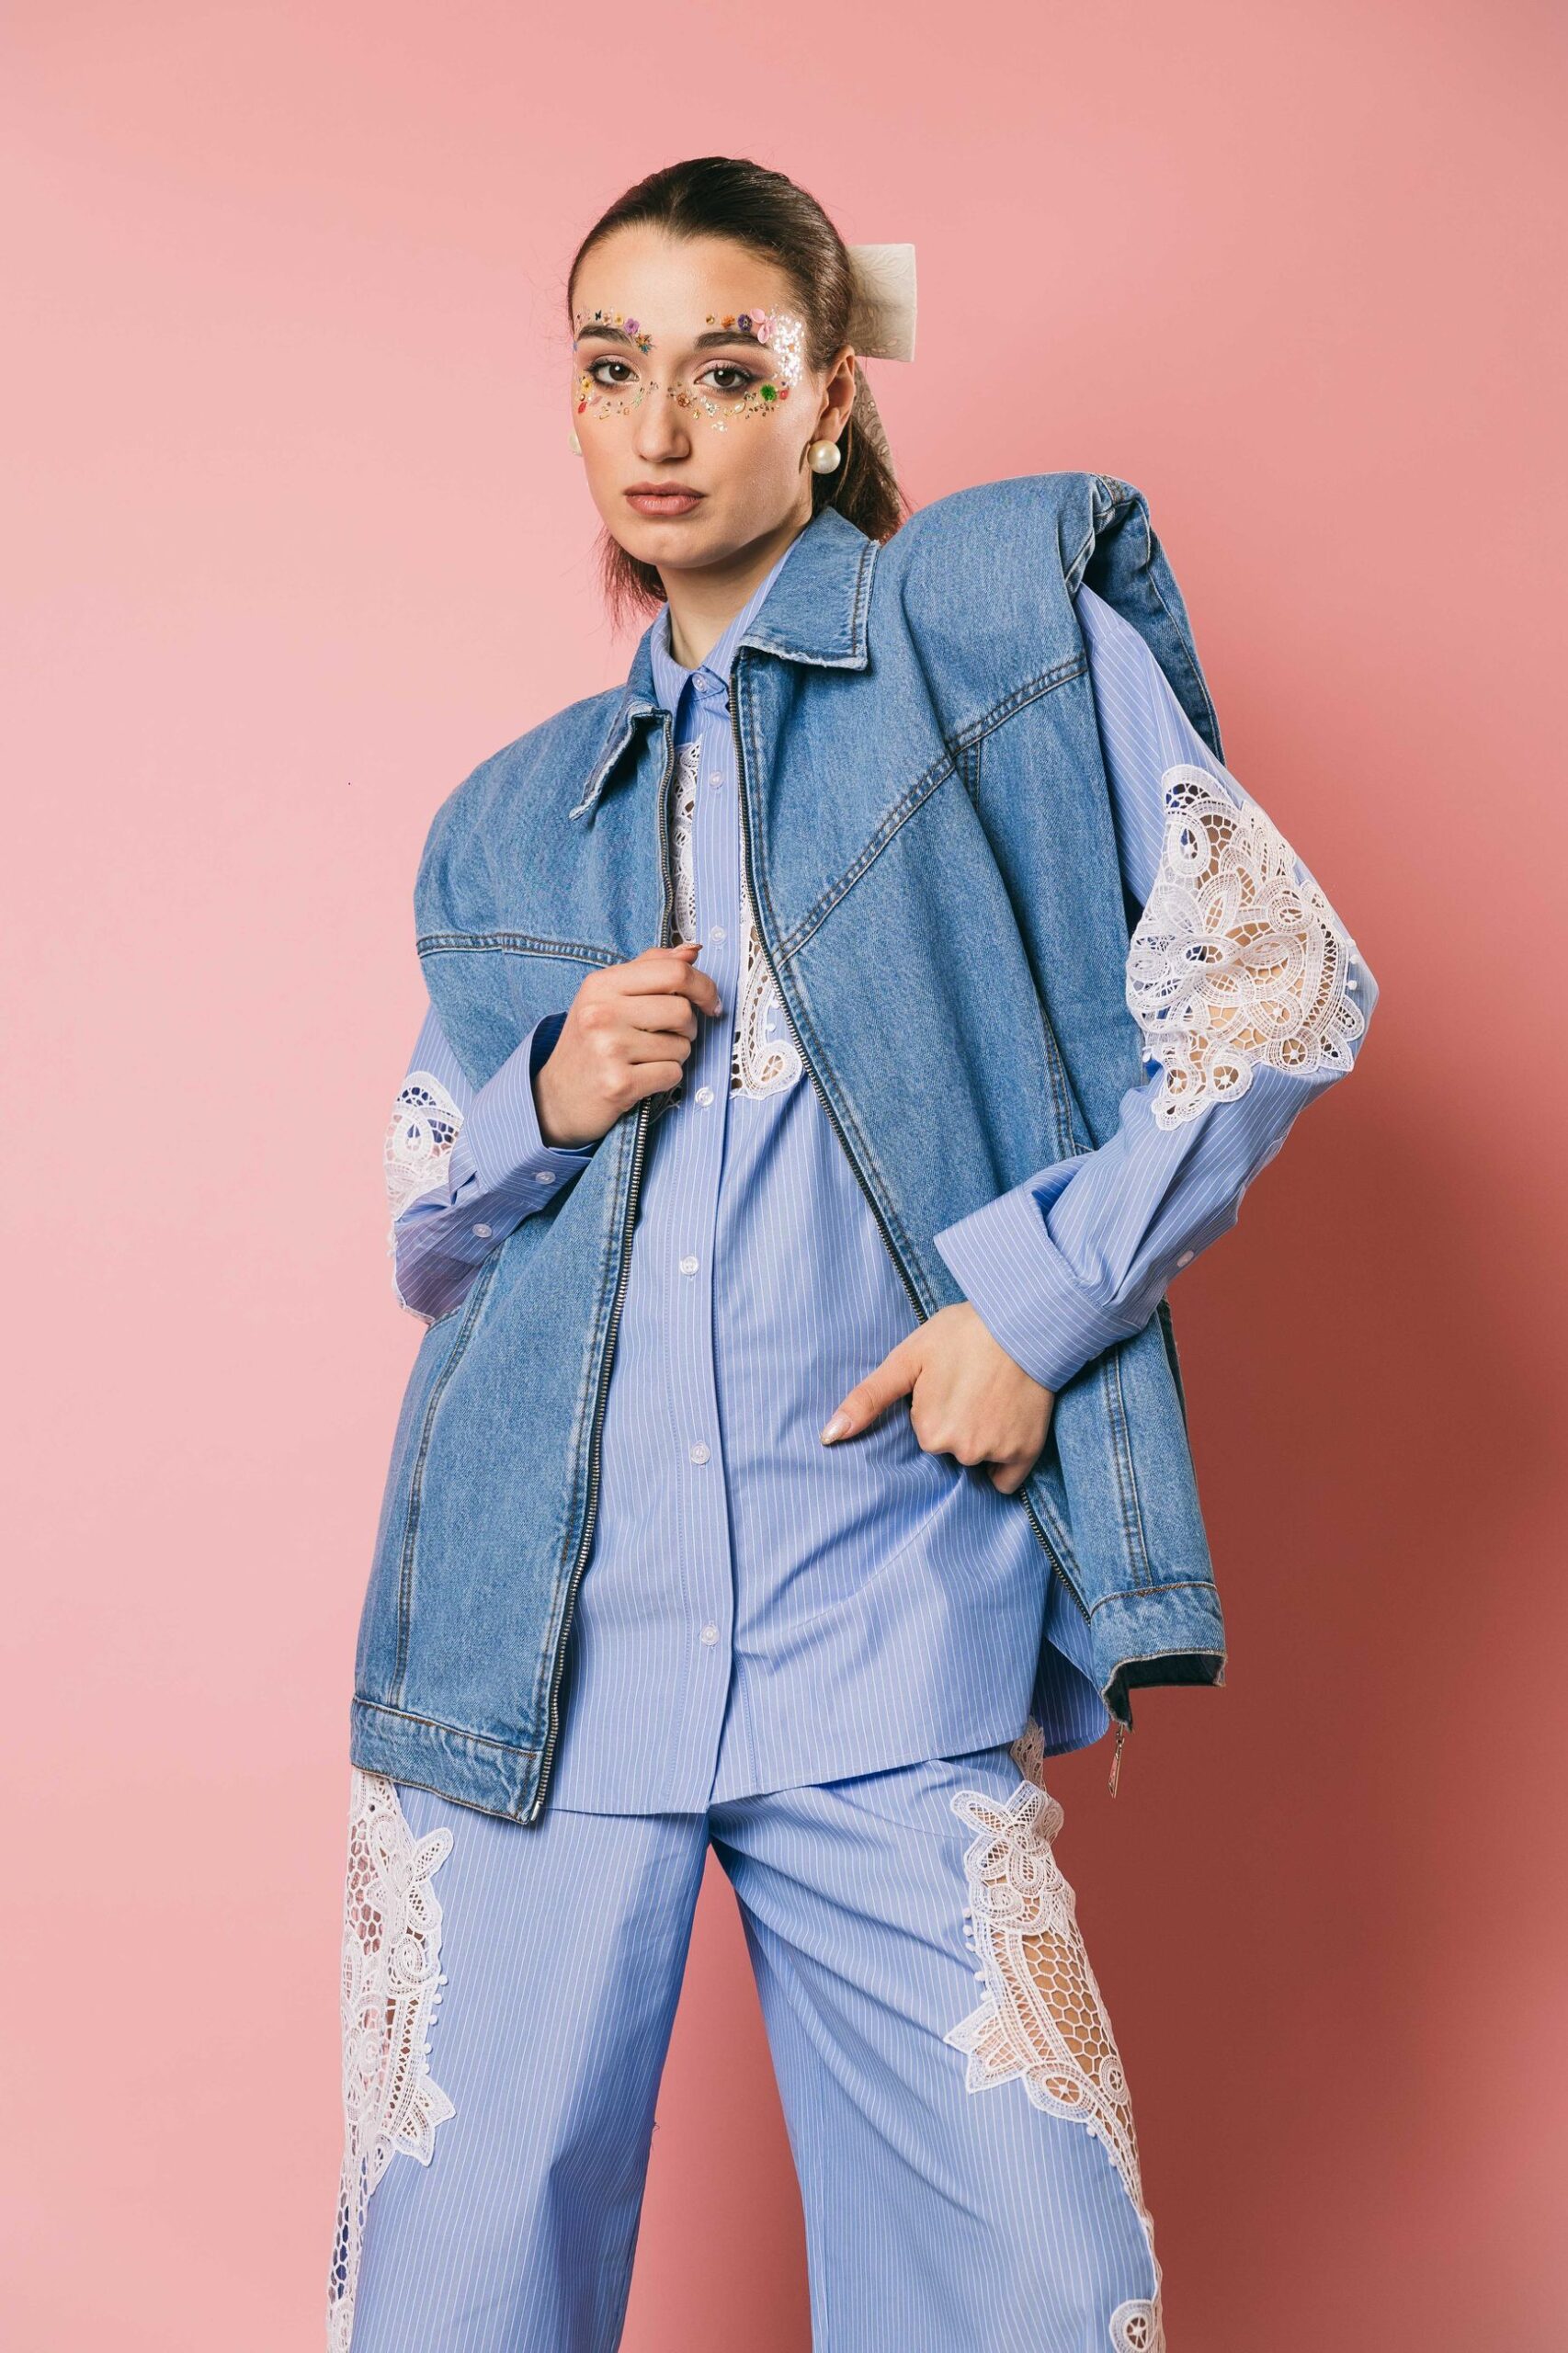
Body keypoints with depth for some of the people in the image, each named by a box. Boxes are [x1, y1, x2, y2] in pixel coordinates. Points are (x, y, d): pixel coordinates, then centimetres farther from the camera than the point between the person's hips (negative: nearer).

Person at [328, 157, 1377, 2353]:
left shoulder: (1006, 616, 5)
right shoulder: (511, 822, 17)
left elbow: (1278, 982, 2)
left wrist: (1042, 1283, -8)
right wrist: (546, 1101, -1)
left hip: (885, 1628, -3)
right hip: (532, 1638, 3)